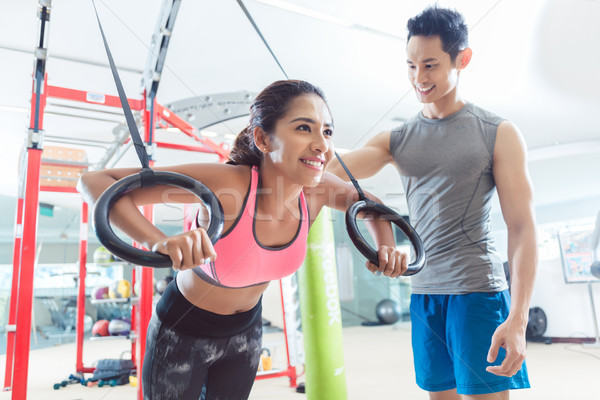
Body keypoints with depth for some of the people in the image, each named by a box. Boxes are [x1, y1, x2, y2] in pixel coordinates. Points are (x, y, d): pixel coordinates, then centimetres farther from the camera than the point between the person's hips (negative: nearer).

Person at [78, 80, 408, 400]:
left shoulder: (317, 188, -20)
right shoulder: (226, 184, -35)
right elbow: (94, 181, -35)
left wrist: (386, 245, -14)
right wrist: (159, 241, -51)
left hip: (245, 332, 5)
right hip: (181, 332, -4)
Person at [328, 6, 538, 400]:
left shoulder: (498, 134, -1)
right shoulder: (397, 140, 8)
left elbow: (522, 227, -5)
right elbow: (336, 169, -8)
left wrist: (518, 318, -13)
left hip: (478, 292, -3)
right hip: (424, 293, 4)